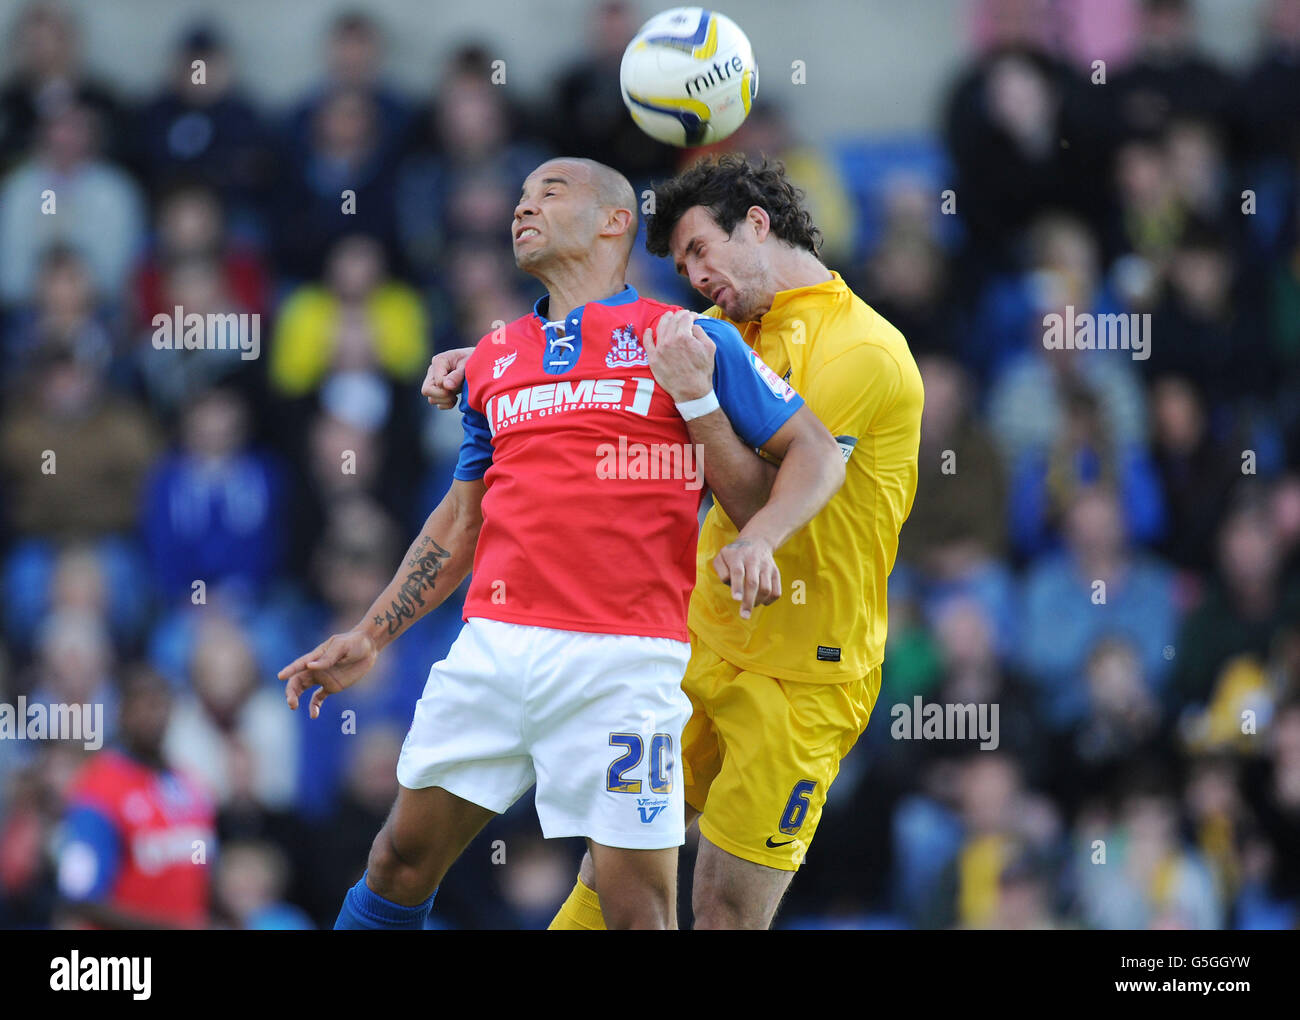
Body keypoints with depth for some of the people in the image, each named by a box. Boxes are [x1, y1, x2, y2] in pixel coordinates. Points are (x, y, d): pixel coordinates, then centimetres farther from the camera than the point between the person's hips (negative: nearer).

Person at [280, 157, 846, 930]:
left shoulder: (687, 340, 5)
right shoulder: (495, 360, 20)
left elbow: (817, 452, 6)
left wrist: (757, 541, -12)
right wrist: (368, 640, 21)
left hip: (621, 659, -5)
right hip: (491, 648, 5)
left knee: (638, 906, -8)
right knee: (406, 857, 6)